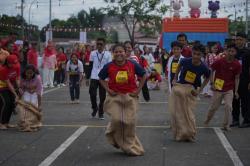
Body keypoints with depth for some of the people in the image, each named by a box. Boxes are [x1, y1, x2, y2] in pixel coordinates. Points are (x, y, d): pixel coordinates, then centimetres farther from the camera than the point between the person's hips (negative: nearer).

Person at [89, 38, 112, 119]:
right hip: (94, 77, 1)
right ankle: (94, 108, 16)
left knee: (102, 96, 3)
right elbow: (90, 65, 9)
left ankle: (101, 113, 18)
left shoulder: (108, 54, -1)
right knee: (92, 94, -10)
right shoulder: (93, 53, 4)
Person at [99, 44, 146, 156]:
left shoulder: (133, 65, -8)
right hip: (115, 97, 0)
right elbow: (101, 78, 9)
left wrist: (138, 89, 0)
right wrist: (107, 89, -3)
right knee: (116, 120, -13)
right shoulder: (109, 66, -7)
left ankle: (130, 146, 18)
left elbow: (143, 76, 5)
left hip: (130, 96, 0)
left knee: (130, 122, 0)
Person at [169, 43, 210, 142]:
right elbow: (179, 66, 9)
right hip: (179, 87, 1)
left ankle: (190, 135, 18)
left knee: (188, 113, 2)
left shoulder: (203, 68, -17)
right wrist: (175, 78, 5)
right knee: (176, 112, 6)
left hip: (191, 91, -1)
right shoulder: (185, 61, -17)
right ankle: (179, 135, 19)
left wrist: (199, 90, -2)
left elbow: (207, 78, 5)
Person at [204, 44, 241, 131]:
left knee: (228, 106, -10)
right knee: (214, 106, 10)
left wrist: (236, 91, -6)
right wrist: (212, 83, -11)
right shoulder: (220, 61, -14)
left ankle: (226, 125, 6)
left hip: (229, 89, 1)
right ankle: (207, 120, 36)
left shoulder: (237, 64, -11)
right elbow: (211, 71, -3)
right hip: (218, 88, -1)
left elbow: (237, 78, -2)